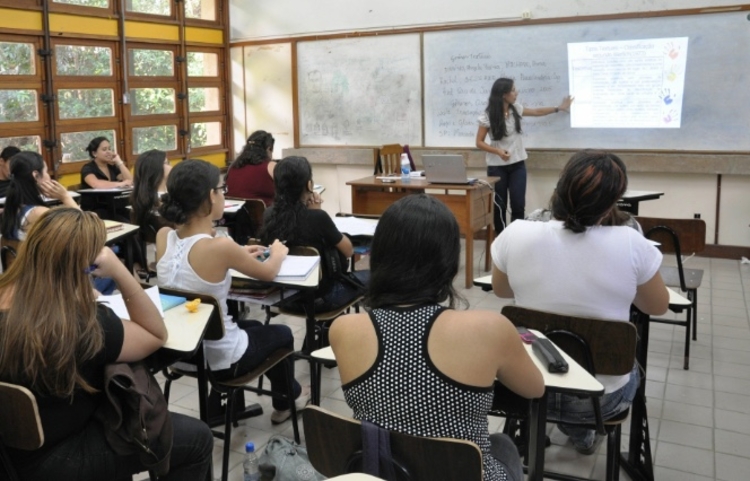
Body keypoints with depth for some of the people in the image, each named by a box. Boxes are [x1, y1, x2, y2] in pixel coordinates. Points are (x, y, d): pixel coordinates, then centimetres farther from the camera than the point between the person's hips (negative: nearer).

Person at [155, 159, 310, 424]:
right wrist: (278, 252, 12)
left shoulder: (163, 236, -9)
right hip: (217, 358, -6)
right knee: (282, 334, 24)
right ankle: (284, 403, 46)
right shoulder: (220, 247, -28)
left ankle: (288, 392, 47)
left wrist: (237, 255, 15)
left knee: (254, 327, 32)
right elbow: (268, 273, -9)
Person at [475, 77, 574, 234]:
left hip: (517, 164, 4)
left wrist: (559, 108, 21)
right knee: (499, 205, 4)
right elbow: (479, 142, -8)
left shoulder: (516, 109, 3)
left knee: (519, 204, -1)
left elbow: (537, 112, 19)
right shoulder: (487, 116, -10)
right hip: (497, 166, -4)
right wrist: (498, 152, -22)